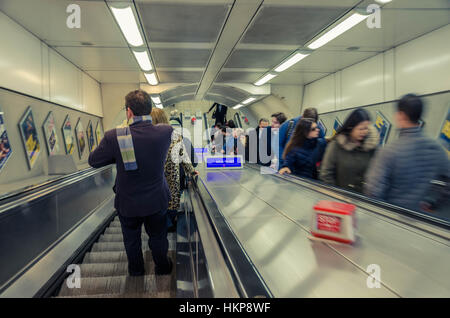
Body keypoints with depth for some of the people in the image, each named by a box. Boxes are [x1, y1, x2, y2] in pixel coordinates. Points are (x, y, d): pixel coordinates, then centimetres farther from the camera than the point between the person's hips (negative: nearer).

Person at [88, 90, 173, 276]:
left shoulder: (114, 137, -25)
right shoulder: (165, 132, -20)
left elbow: (93, 161, -9)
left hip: (128, 203, 0)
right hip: (156, 202, 1)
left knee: (131, 239, 25)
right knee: (158, 236, 24)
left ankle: (136, 269, 47)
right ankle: (162, 267, 44)